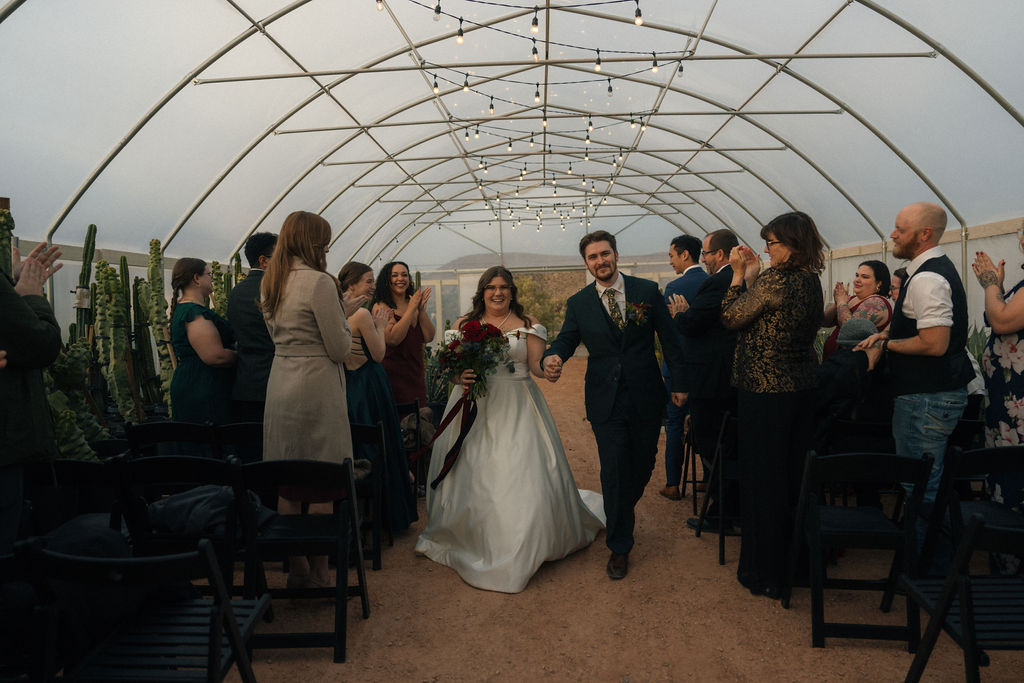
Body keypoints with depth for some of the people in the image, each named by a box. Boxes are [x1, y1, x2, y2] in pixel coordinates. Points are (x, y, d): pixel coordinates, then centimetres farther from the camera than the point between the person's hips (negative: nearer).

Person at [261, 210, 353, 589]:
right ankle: (320, 573, 14)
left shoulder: (270, 283, 10)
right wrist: (343, 323, 5)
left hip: (280, 385, 8)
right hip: (316, 387, -8)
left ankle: (297, 568, 25)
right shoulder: (319, 282, -15)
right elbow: (339, 348, -15)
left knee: (287, 483, 13)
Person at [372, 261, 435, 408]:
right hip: (393, 373, -5)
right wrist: (411, 308, -13)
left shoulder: (414, 304, 11)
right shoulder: (381, 306, -6)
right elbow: (393, 339, -19)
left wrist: (421, 309, -8)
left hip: (416, 373, 6)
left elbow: (429, 338, 3)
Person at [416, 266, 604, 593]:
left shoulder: (527, 324, 4)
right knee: (470, 477, 4)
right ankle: (469, 537, 25)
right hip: (474, 407, 2)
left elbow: (536, 365, -3)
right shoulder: (464, 324, 9)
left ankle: (522, 551, 10)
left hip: (516, 408, -2)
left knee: (522, 475, -6)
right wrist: (459, 376, -14)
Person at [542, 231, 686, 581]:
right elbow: (565, 340, -2)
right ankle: (619, 547, 19)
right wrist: (551, 358, -26)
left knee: (643, 465, 15)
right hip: (606, 402, -1)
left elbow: (669, 340, 3)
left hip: (645, 397, 1)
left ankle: (625, 509, 47)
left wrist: (679, 383, 2)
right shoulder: (578, 303, 1)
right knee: (613, 473, 2)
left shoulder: (648, 291, -1)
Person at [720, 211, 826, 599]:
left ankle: (765, 573, 14)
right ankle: (796, 558, 33)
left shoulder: (775, 279, -18)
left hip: (765, 390, -9)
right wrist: (752, 276, 10)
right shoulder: (811, 281, 8)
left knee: (763, 478, 2)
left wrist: (739, 275, -3)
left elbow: (731, 318, -12)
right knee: (794, 473, 18)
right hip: (802, 388, 9)